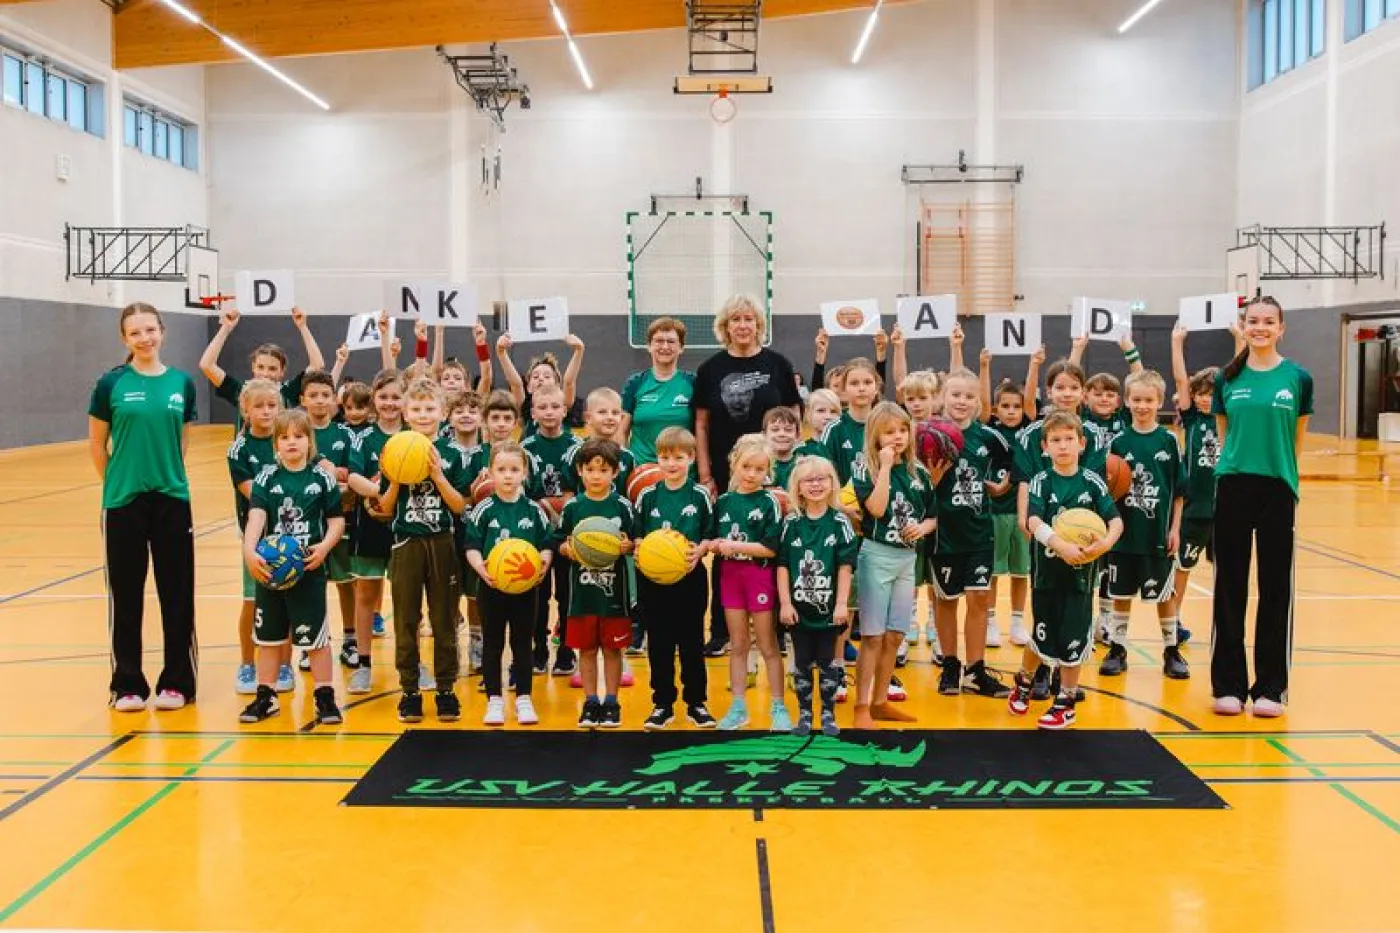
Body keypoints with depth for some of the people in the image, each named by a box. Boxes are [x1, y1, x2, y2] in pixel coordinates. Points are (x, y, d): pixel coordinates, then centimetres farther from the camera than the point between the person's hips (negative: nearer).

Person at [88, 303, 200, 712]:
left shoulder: (182, 383, 3)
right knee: (126, 595, 6)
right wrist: (120, 482, 8)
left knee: (177, 595, 6)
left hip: (173, 500, 2)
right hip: (123, 503, -2)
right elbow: (97, 444, 4)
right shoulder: (111, 383, -4)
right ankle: (127, 685, 18)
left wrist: (167, 476, 12)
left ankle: (176, 681, 18)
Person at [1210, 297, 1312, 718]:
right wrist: (1239, 462, 5)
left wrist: (1276, 466, 9)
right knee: (1230, 588, 4)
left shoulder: (1298, 378, 1)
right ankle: (1228, 684, 14)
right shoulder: (1228, 378, 4)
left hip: (1278, 490, -1)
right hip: (1233, 489, 1)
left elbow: (1297, 439, 8)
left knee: (1275, 588, 4)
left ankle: (1270, 687, 15)